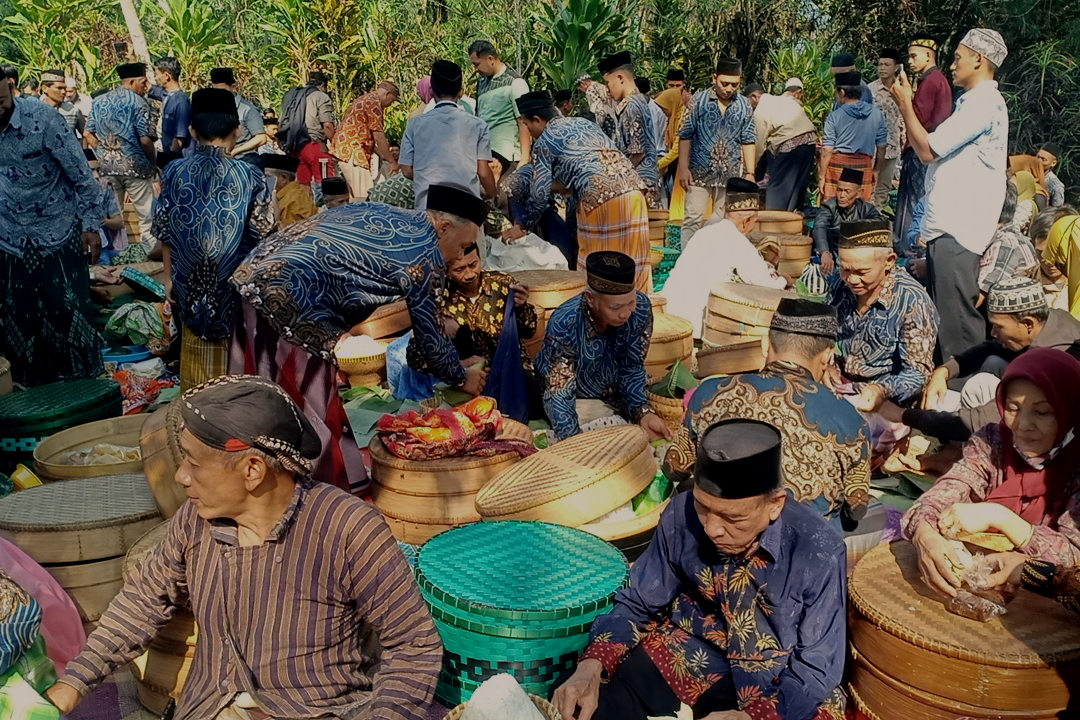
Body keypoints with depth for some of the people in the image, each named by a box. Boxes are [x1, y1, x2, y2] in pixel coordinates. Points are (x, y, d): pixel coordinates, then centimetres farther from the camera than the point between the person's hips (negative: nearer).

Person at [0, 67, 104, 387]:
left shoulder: (42, 118, -18)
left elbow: (81, 174, -11)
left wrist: (91, 225, -11)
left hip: (58, 231, -3)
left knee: (68, 309, 1)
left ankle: (84, 382, 19)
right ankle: (34, 385, 27)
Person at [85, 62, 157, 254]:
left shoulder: (99, 102, 9)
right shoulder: (138, 103, -9)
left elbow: (88, 134, 10)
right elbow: (145, 140, -15)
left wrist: (105, 154, 16)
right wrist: (152, 161, 0)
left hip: (107, 166, 6)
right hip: (135, 166, -6)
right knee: (146, 216, 2)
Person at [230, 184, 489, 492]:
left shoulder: (381, 212, 18)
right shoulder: (426, 253, -6)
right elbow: (429, 337, 2)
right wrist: (461, 378, 20)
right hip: (289, 303, -9)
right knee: (312, 412, 2)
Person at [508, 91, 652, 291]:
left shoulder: (544, 141, 6)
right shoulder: (584, 122, 25)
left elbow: (540, 194, 2)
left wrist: (522, 226, 15)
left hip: (599, 199, -7)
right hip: (633, 188, 7)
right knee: (633, 264, 11)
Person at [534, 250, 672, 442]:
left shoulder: (641, 307, -21)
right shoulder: (564, 325, -32)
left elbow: (632, 368, -11)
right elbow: (559, 395, -32)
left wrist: (644, 412, -28)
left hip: (619, 395, 4)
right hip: (577, 399, -4)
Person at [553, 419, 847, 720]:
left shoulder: (819, 556, -26)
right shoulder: (681, 515, -18)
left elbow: (816, 670, -17)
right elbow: (636, 601, -5)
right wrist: (591, 666, -22)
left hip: (777, 682, -1)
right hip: (690, 652, 1)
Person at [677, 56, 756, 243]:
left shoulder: (744, 106, 6)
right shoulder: (699, 101, -3)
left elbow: (748, 141, 10)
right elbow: (685, 136, -1)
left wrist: (750, 173, 4)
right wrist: (683, 169, -7)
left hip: (731, 176, 3)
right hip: (699, 173, -3)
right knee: (693, 219, -6)